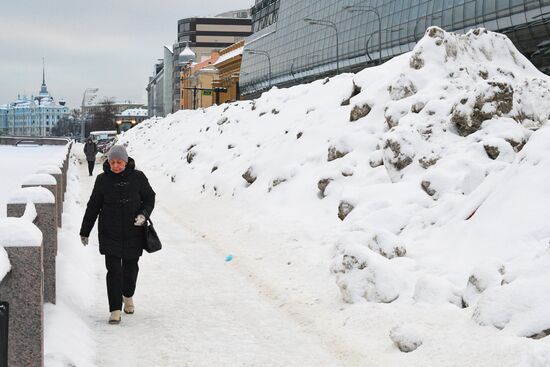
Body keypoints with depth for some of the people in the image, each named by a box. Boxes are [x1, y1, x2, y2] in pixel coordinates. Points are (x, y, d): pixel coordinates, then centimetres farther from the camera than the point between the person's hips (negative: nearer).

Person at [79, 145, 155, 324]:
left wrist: (144, 214, -12)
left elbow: (149, 198, 8)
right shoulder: (103, 180, 0)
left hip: (133, 232, 1)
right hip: (110, 233, -1)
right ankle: (115, 310, -1)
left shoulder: (137, 177, -2)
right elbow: (93, 206, 7)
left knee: (131, 267, 12)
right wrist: (85, 231, 10)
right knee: (114, 270, -6)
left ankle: (128, 296, 41)